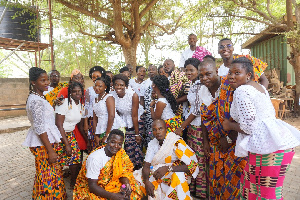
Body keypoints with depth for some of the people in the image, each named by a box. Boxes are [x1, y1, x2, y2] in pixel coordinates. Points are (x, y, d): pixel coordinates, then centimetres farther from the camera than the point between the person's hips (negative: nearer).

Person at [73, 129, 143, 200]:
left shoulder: (120, 153, -9)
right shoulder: (95, 158, -25)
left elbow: (123, 173, 0)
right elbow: (92, 186, -24)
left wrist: (126, 184, -21)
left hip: (109, 184, 6)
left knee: (133, 190, -11)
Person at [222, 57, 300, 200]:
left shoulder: (241, 91, -12)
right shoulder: (259, 87, 18)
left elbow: (248, 127, -18)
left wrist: (230, 125, 1)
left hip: (267, 146, -11)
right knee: (251, 183, 20)